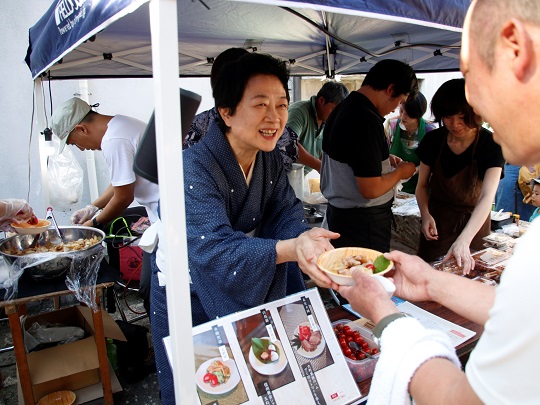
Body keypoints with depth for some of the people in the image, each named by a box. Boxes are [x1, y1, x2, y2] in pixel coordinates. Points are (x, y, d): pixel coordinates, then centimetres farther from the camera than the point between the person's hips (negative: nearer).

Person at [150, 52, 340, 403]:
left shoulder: (271, 159, -5)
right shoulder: (194, 168, -29)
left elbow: (286, 211, -12)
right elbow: (212, 250, -39)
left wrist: (303, 236, -37)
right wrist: (289, 249, -53)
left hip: (246, 295, 6)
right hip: (187, 298, -5)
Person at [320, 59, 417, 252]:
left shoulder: (342, 108, 7)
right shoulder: (367, 120, -23)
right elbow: (371, 189, -24)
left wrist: (385, 160, 15)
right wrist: (400, 172, -6)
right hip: (362, 221, -9)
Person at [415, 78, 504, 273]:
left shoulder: (491, 144, -18)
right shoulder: (433, 140, -9)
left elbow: (487, 198, -29)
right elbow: (422, 185, 1)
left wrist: (463, 241, -43)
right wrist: (426, 215, -19)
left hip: (473, 223, -1)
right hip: (437, 223, 2)